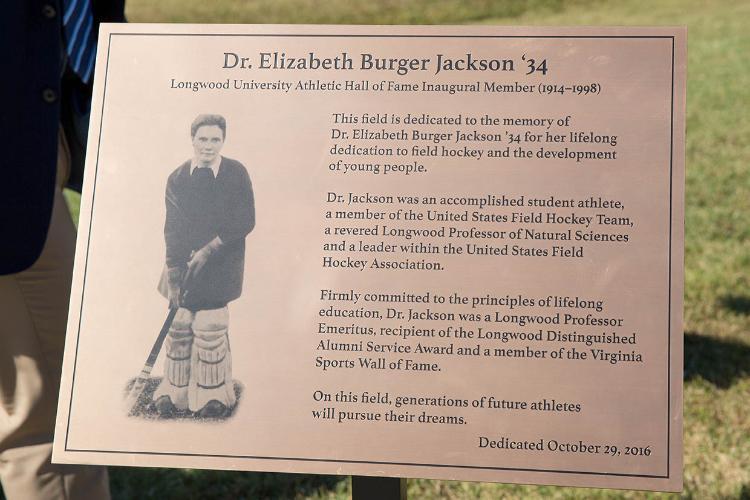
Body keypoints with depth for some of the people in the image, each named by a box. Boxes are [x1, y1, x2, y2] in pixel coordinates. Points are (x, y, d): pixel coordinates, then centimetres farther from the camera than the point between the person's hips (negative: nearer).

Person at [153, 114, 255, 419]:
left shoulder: (236, 174, -3)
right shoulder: (178, 178, 2)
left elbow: (246, 222, -6)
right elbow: (172, 230, -1)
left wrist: (209, 250, -12)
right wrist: (173, 275, -9)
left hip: (219, 266, -2)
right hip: (183, 264, 2)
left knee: (211, 330, -1)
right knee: (179, 327, 2)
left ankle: (213, 395, 14)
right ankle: (174, 392, 15)